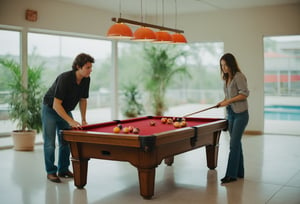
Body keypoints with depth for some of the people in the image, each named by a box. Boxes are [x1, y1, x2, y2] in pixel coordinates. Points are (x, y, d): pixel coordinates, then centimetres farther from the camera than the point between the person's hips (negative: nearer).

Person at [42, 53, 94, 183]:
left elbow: (83, 99, 3)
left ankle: (63, 169, 16)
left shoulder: (86, 80, -11)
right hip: (50, 109, -6)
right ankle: (51, 172, 6)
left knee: (66, 141, 5)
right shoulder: (65, 78, -32)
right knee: (50, 142, -4)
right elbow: (56, 105, -33)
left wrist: (83, 119, -3)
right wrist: (71, 121, -37)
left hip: (65, 110, 7)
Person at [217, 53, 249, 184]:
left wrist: (229, 101, -18)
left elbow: (244, 94, -17)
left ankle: (231, 174, -5)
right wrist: (223, 102, 3)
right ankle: (239, 172, 20)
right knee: (236, 143, 12)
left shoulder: (238, 76, -12)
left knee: (234, 144, -9)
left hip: (241, 114, -8)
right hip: (230, 114, 8)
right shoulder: (226, 78, 13)